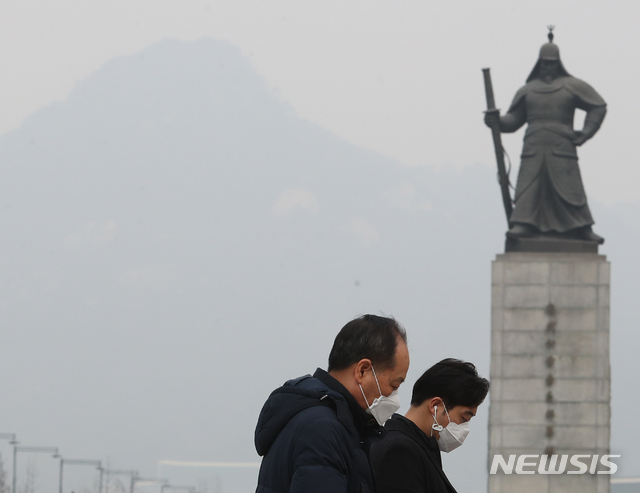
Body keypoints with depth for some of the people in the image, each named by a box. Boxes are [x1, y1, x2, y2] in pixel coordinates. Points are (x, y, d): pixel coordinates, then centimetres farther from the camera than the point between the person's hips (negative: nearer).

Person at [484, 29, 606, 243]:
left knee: (569, 188, -6)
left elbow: (598, 106, 10)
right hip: (534, 149, 2)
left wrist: (585, 133, 2)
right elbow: (514, 119, 15)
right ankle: (522, 225, -17)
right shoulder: (527, 90, 17)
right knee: (528, 186, -10)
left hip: (561, 149, -2)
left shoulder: (572, 86, 9)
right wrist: (497, 121, -5)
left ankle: (583, 230, -1)